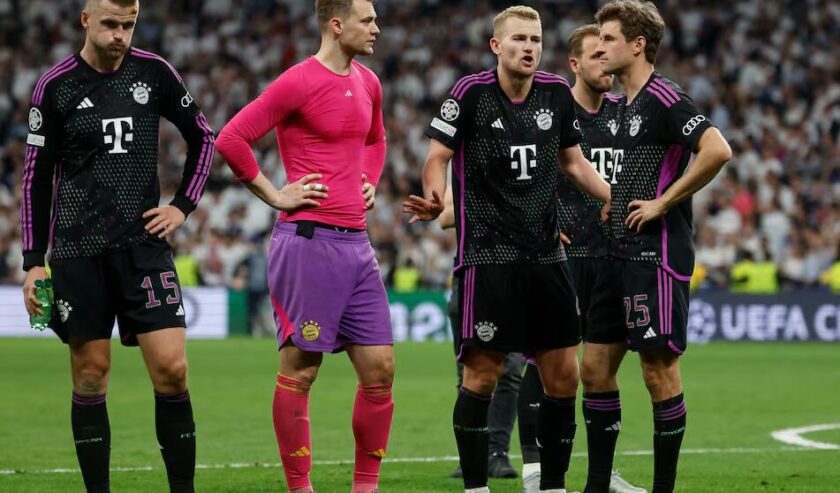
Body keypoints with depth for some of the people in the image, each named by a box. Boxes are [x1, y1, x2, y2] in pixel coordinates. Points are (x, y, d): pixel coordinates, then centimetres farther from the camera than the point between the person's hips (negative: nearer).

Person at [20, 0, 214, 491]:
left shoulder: (154, 73, 3)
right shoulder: (56, 86, -1)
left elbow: (204, 138, 16)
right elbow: (36, 178, 3)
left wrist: (183, 206, 5)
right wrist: (33, 262, -1)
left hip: (144, 244, 1)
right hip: (78, 253, -1)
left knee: (172, 369, -8)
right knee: (91, 376, 0)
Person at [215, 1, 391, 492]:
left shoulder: (368, 83, 14)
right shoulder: (299, 82, -10)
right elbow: (230, 138, -12)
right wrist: (275, 195, -8)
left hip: (356, 243, 7)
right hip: (309, 242, -7)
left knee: (379, 368, 4)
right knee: (300, 369, -2)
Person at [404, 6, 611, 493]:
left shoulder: (556, 93, 6)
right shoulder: (471, 93, -7)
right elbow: (438, 156, -4)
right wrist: (434, 200, -23)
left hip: (547, 256, 5)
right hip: (487, 256, -5)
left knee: (563, 376, 4)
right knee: (483, 374, -5)